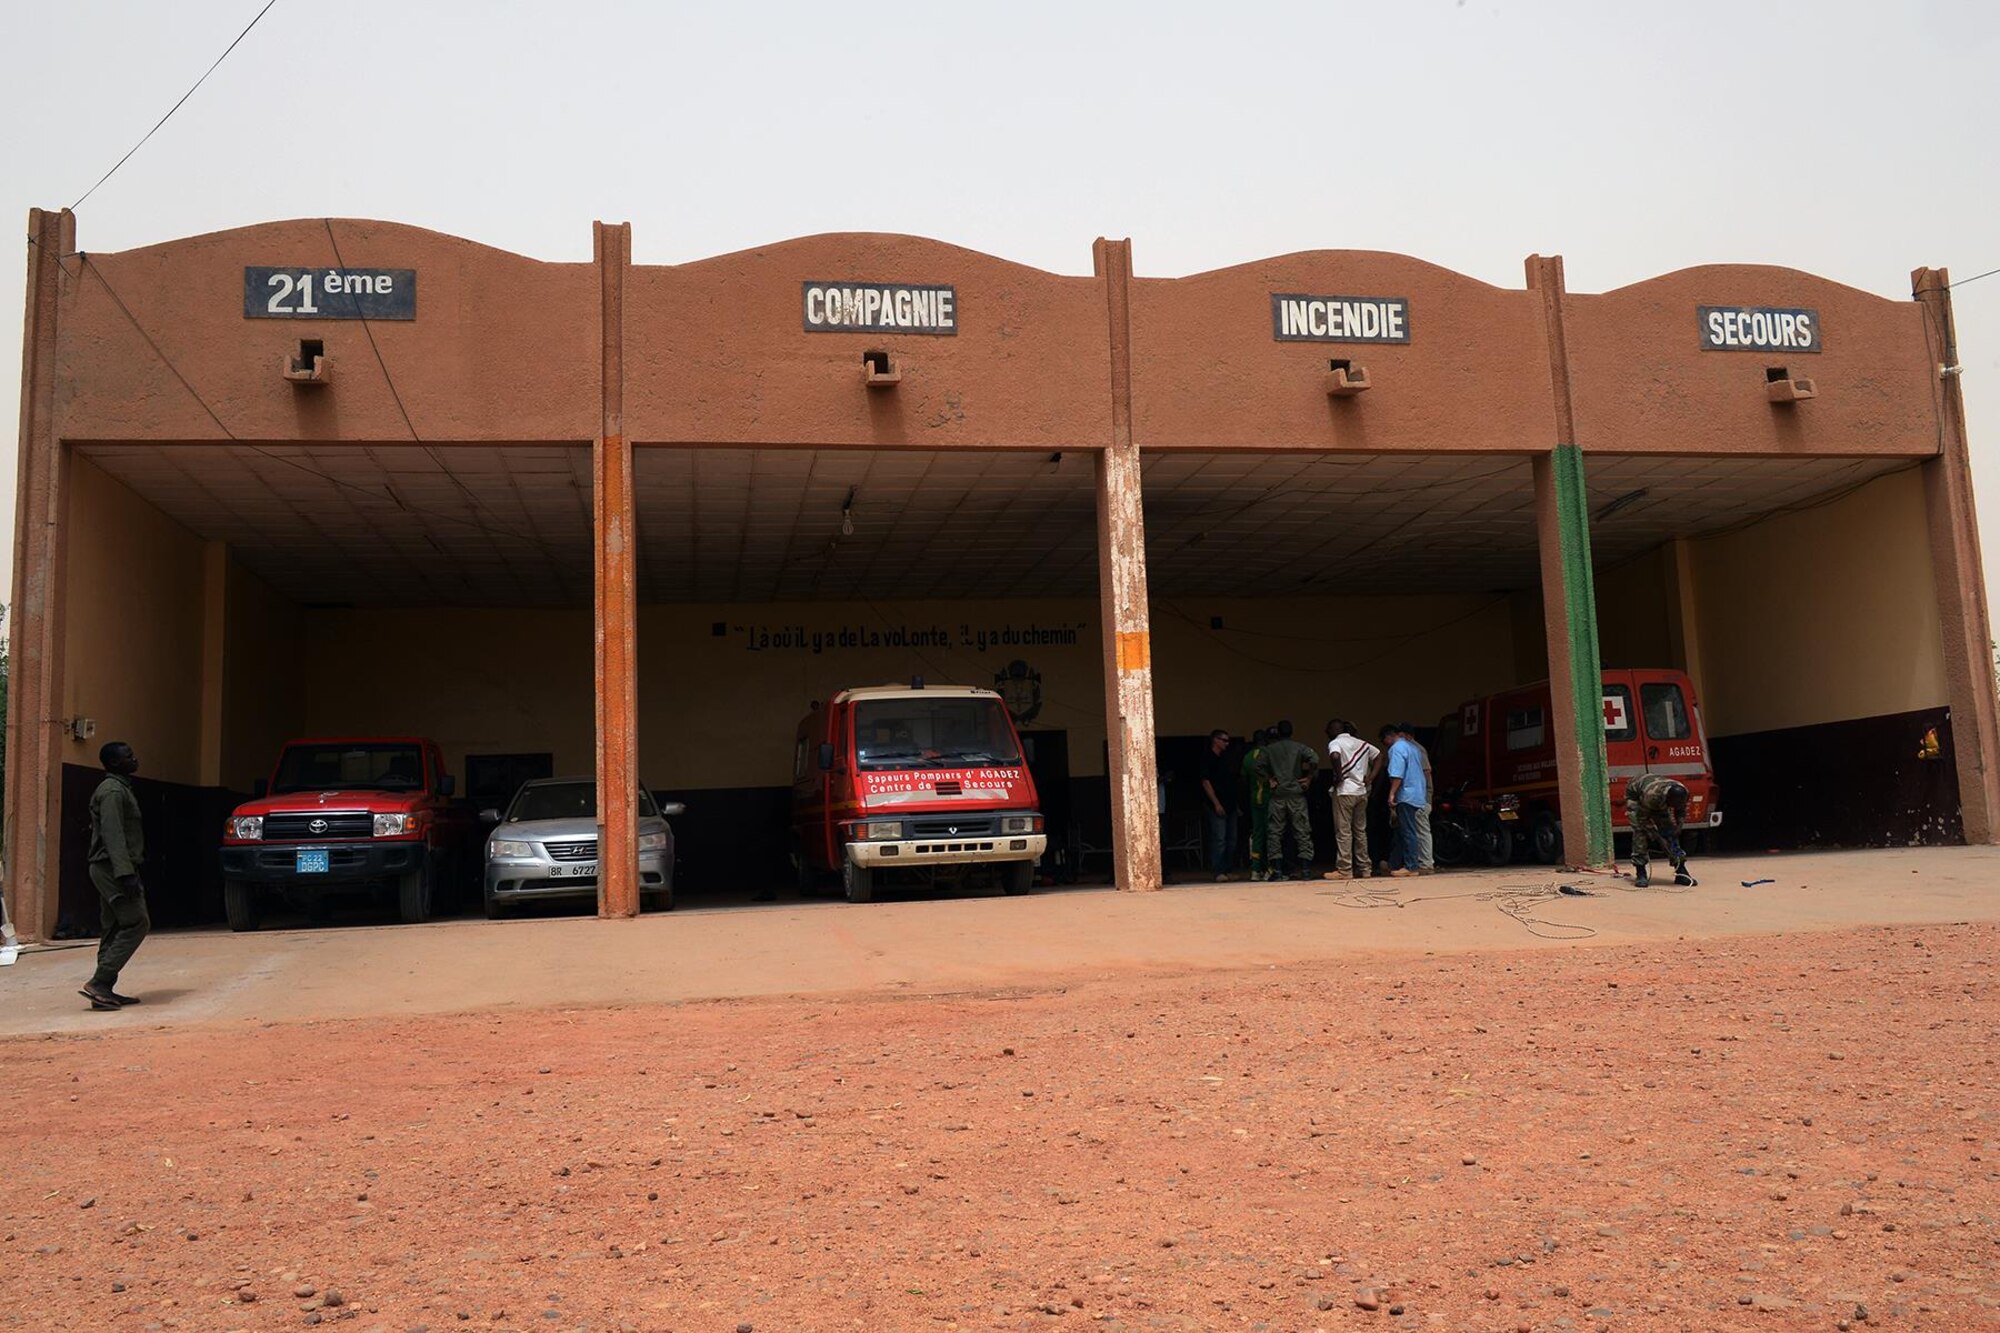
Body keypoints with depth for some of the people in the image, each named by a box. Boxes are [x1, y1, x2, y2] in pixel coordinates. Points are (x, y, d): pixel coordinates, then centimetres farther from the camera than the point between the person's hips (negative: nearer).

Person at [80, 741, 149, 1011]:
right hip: (113, 867, -10)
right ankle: (98, 983, -15)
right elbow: (113, 835, -22)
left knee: (115, 929, 9)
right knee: (136, 923, -12)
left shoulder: (120, 789, 20)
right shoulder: (112, 791, -12)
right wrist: (125, 873, -28)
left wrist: (129, 870, 21)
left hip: (110, 869, 10)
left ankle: (104, 990, 9)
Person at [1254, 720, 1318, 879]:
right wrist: (1308, 777, -1)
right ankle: (1305, 868, -2)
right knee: (1302, 831, 3)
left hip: (1277, 795, 0)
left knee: (1274, 832, 3)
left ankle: (1276, 870, -2)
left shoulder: (1269, 749, 6)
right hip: (1296, 794, 0)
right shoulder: (1299, 747, 3)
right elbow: (1314, 760, -12)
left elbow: (1259, 767, -5)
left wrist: (1269, 779, 5)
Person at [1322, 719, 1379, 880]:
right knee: (1360, 830, 12)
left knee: (1343, 831, -4)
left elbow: (1335, 756, -27)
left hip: (1344, 790, -7)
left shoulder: (1335, 743, -6)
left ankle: (1344, 870, -6)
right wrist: (1370, 777, 14)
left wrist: (1338, 776, -14)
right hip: (1361, 791, 7)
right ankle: (1363, 869, 14)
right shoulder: (1361, 743, 15)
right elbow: (1379, 755, 22)